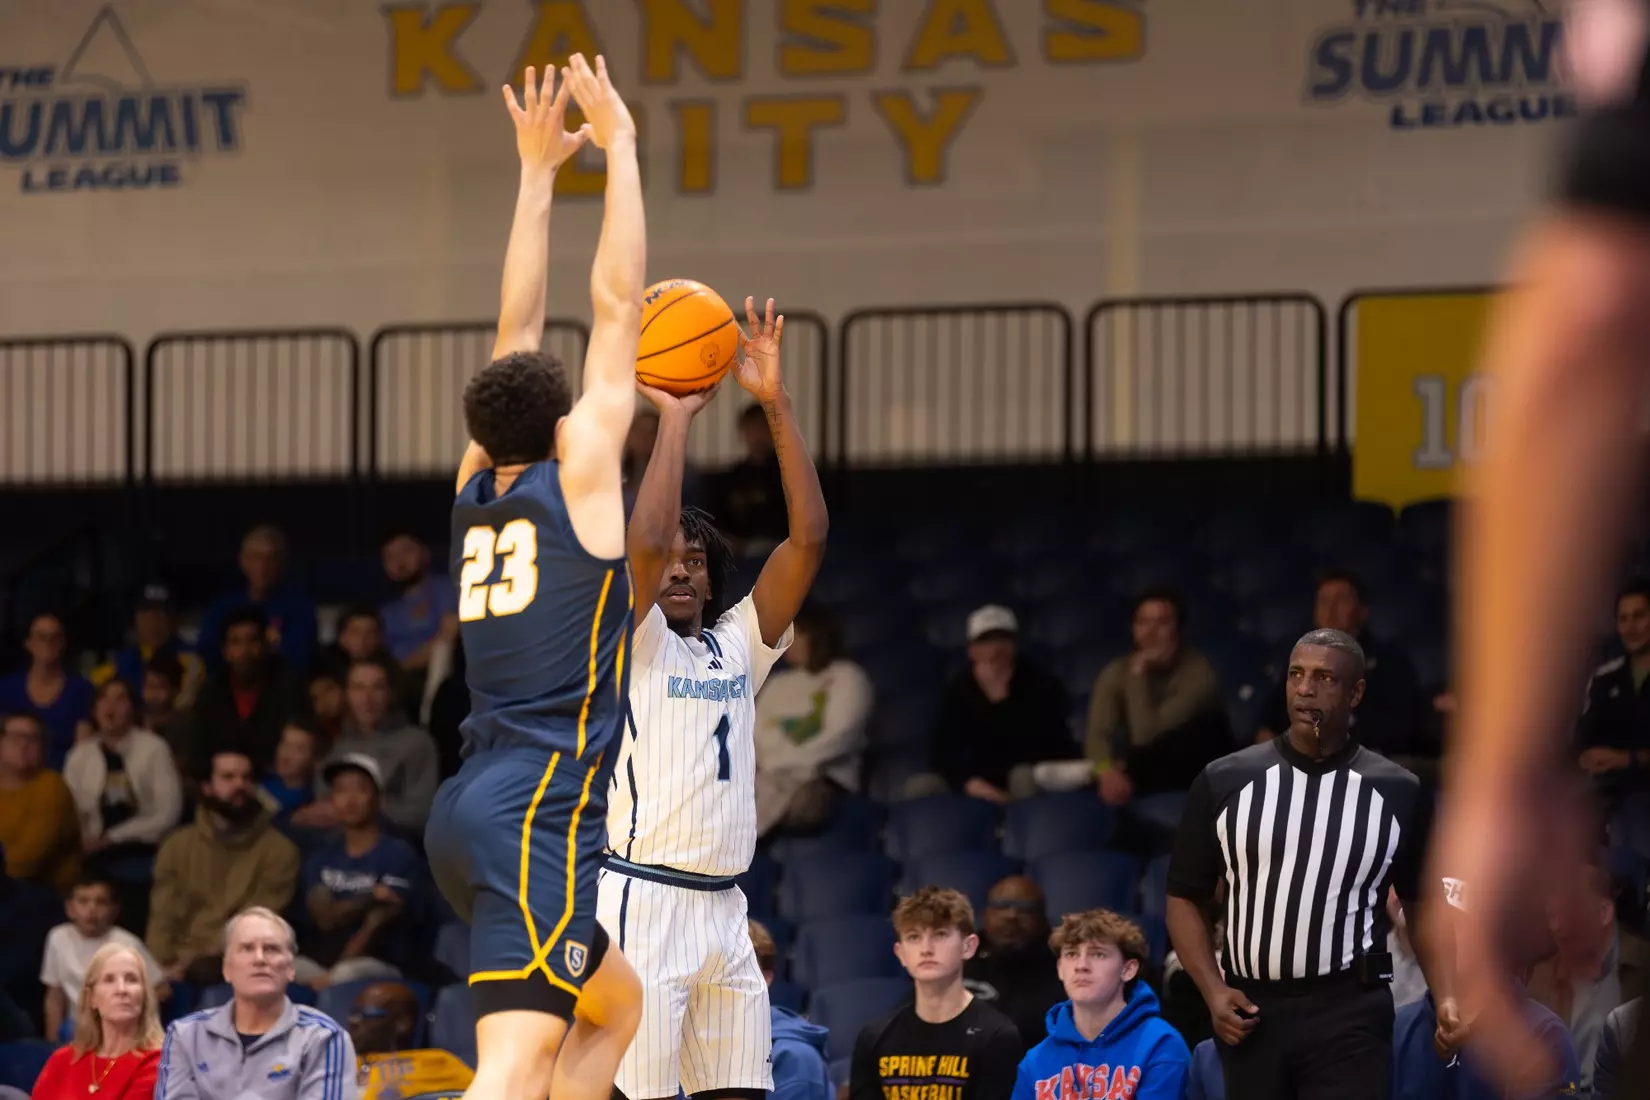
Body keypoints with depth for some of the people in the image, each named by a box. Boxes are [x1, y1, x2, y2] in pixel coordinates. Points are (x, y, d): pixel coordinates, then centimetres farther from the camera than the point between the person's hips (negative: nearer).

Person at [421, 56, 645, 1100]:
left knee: (616, 1001, 25)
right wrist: (620, 147, 9)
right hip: (543, 810, -8)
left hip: (471, 813, 8)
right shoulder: (576, 474, -2)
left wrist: (539, 171, 28)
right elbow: (618, 304, 1)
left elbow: (518, 330, 23)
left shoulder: (478, 488, 14)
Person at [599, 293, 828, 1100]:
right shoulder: (627, 642, 0)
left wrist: (776, 404, -1)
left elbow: (808, 538, 5)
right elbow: (643, 540, -19)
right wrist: (674, 417, -12)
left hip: (723, 911, 7)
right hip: (643, 904, -6)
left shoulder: (738, 646, 15)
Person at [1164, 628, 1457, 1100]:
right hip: (1251, 1012, 2)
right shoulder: (1225, 781, 4)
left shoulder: (1398, 793, 4)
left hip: (1350, 1013, -2)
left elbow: (1423, 905, 13)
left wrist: (1446, 998, -2)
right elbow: (1185, 897, 8)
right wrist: (1213, 991, -6)